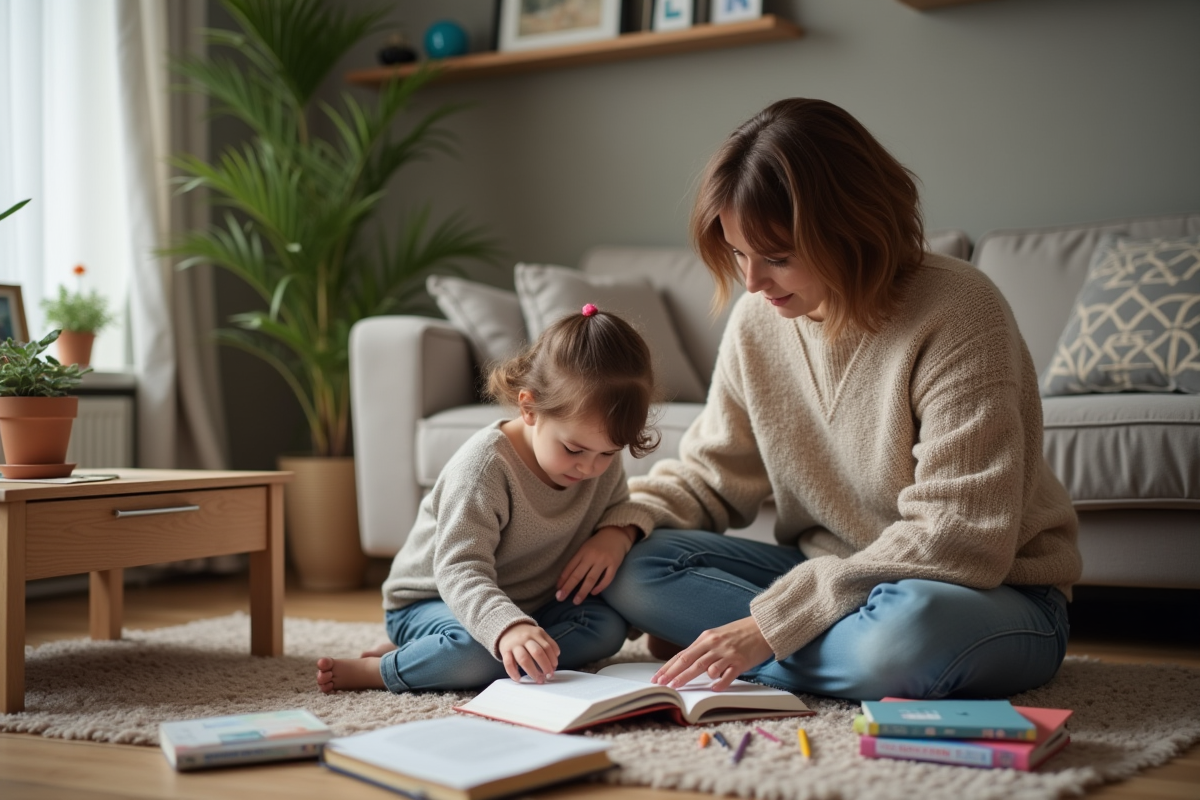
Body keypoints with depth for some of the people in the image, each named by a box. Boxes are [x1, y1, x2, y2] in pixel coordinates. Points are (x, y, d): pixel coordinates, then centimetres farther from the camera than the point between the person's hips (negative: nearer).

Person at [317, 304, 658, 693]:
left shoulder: (602, 462, -8)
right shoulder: (485, 464, -28)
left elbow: (618, 505, 14)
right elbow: (461, 571, -35)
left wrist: (617, 532, -13)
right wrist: (508, 628, -55)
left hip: (529, 603, 8)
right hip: (433, 600, -8)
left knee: (607, 626, -20)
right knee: (475, 648, -40)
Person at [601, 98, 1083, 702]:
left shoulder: (957, 314, -21)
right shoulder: (757, 322, -1)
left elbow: (958, 540, -26)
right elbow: (710, 473, 10)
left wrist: (773, 621, -28)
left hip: (992, 593, -5)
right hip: (830, 575, 5)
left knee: (905, 633, -41)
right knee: (628, 568, -14)